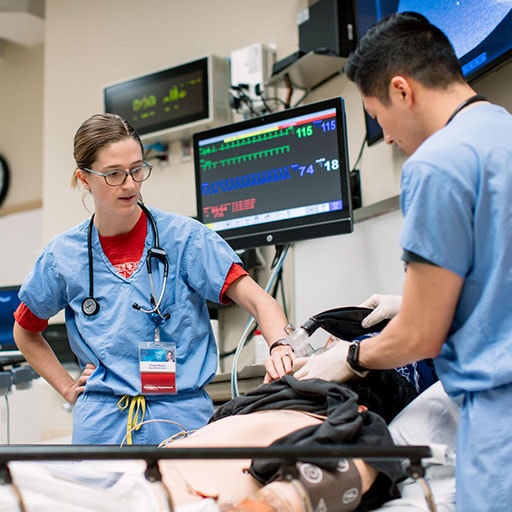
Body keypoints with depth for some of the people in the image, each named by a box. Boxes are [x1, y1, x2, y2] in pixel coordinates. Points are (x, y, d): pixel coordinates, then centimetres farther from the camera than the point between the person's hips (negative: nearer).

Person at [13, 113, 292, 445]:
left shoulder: (184, 236, -5)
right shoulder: (63, 255, 3)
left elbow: (258, 300, -11)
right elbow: (26, 333, 19)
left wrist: (281, 346, -30)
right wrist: (68, 388, 9)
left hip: (184, 418, -1)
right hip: (102, 424, 2)